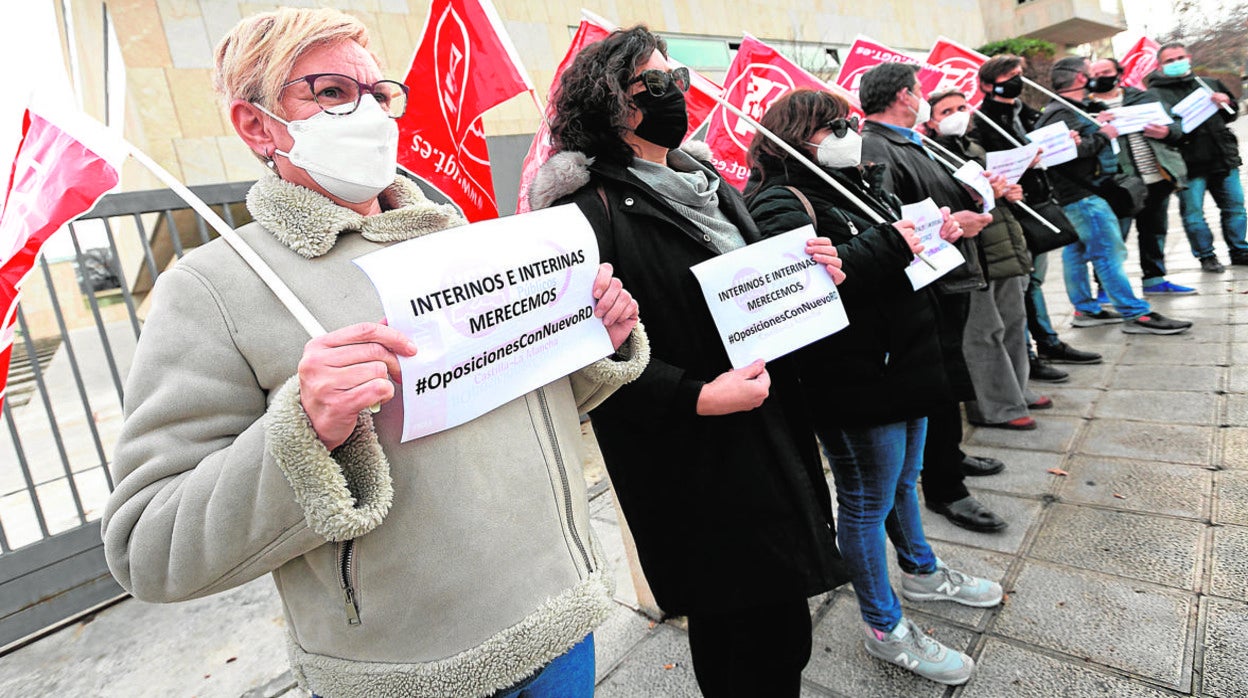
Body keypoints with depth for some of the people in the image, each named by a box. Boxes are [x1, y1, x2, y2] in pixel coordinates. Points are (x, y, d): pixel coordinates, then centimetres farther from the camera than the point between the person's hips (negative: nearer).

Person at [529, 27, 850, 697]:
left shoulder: (703, 178, 13)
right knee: (738, 644, 8)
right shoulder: (591, 210, -15)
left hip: (770, 431, 8)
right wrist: (697, 396, -25)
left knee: (781, 624, 21)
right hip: (691, 460, -8)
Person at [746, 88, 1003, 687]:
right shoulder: (781, 204, -16)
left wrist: (933, 233, 4)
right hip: (856, 385, -10)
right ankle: (885, 629, 25)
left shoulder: (855, 182, 14)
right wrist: (888, 245, -27)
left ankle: (921, 572, 50)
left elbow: (898, 246, 25)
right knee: (867, 503, 6)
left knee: (903, 479, 27)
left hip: (904, 363, 10)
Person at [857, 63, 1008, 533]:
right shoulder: (874, 150, -18)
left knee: (946, 382, 22)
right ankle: (943, 489, 13)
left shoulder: (909, 143, 17)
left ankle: (948, 456, 40)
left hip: (950, 279, 11)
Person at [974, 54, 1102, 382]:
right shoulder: (984, 121, -10)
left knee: (1034, 278, 17)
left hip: (1037, 204, 9)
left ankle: (1049, 343, 28)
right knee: (1020, 283, -4)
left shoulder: (1024, 111, 16)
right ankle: (1026, 358, 3)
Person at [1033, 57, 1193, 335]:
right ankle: (1135, 314, -5)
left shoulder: (1066, 109, 18)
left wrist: (1097, 124, 10)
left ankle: (1085, 309, 22)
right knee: (1109, 252, -9)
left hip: (1077, 194, 11)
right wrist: (1103, 135, -17)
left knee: (1076, 250, 14)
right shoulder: (1060, 113, -17)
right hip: (1083, 195, -11)